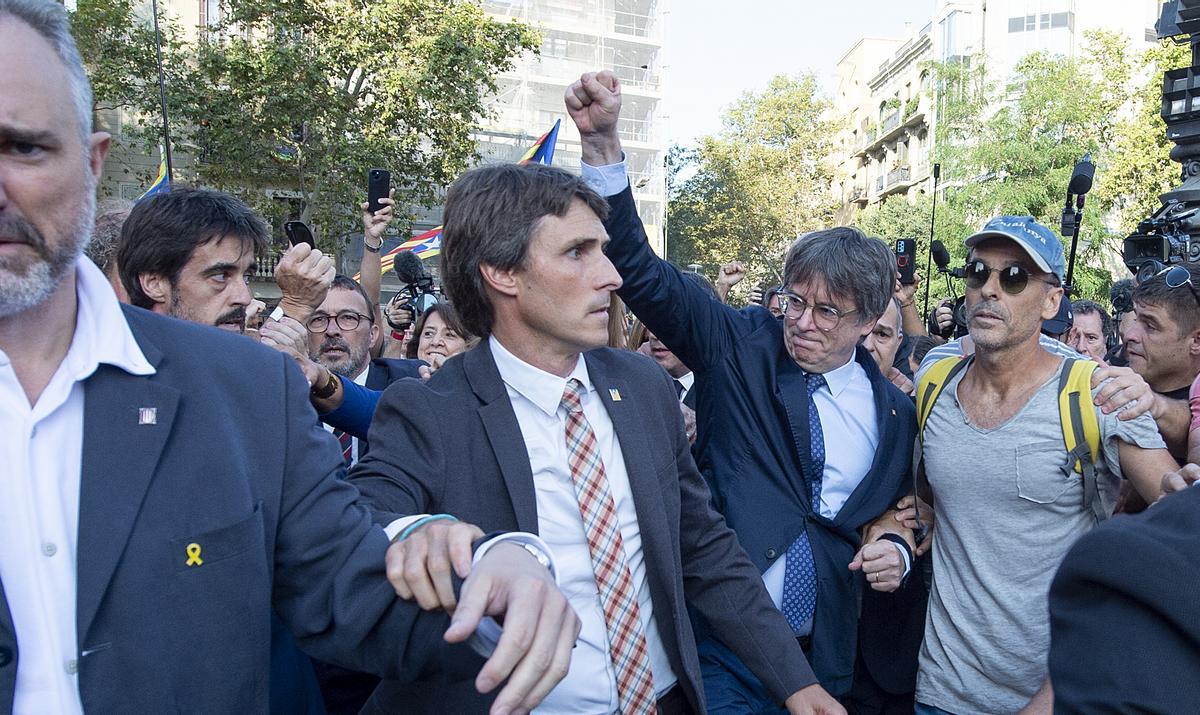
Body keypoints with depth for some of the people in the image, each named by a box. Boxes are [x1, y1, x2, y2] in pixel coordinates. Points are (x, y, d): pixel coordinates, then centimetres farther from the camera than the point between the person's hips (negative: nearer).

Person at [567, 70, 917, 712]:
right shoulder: (741, 345, -6)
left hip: (822, 655, 3)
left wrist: (896, 550, -5)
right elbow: (642, 272, -14)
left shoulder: (892, 412, 2)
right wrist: (602, 141, -24)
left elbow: (898, 510, 18)